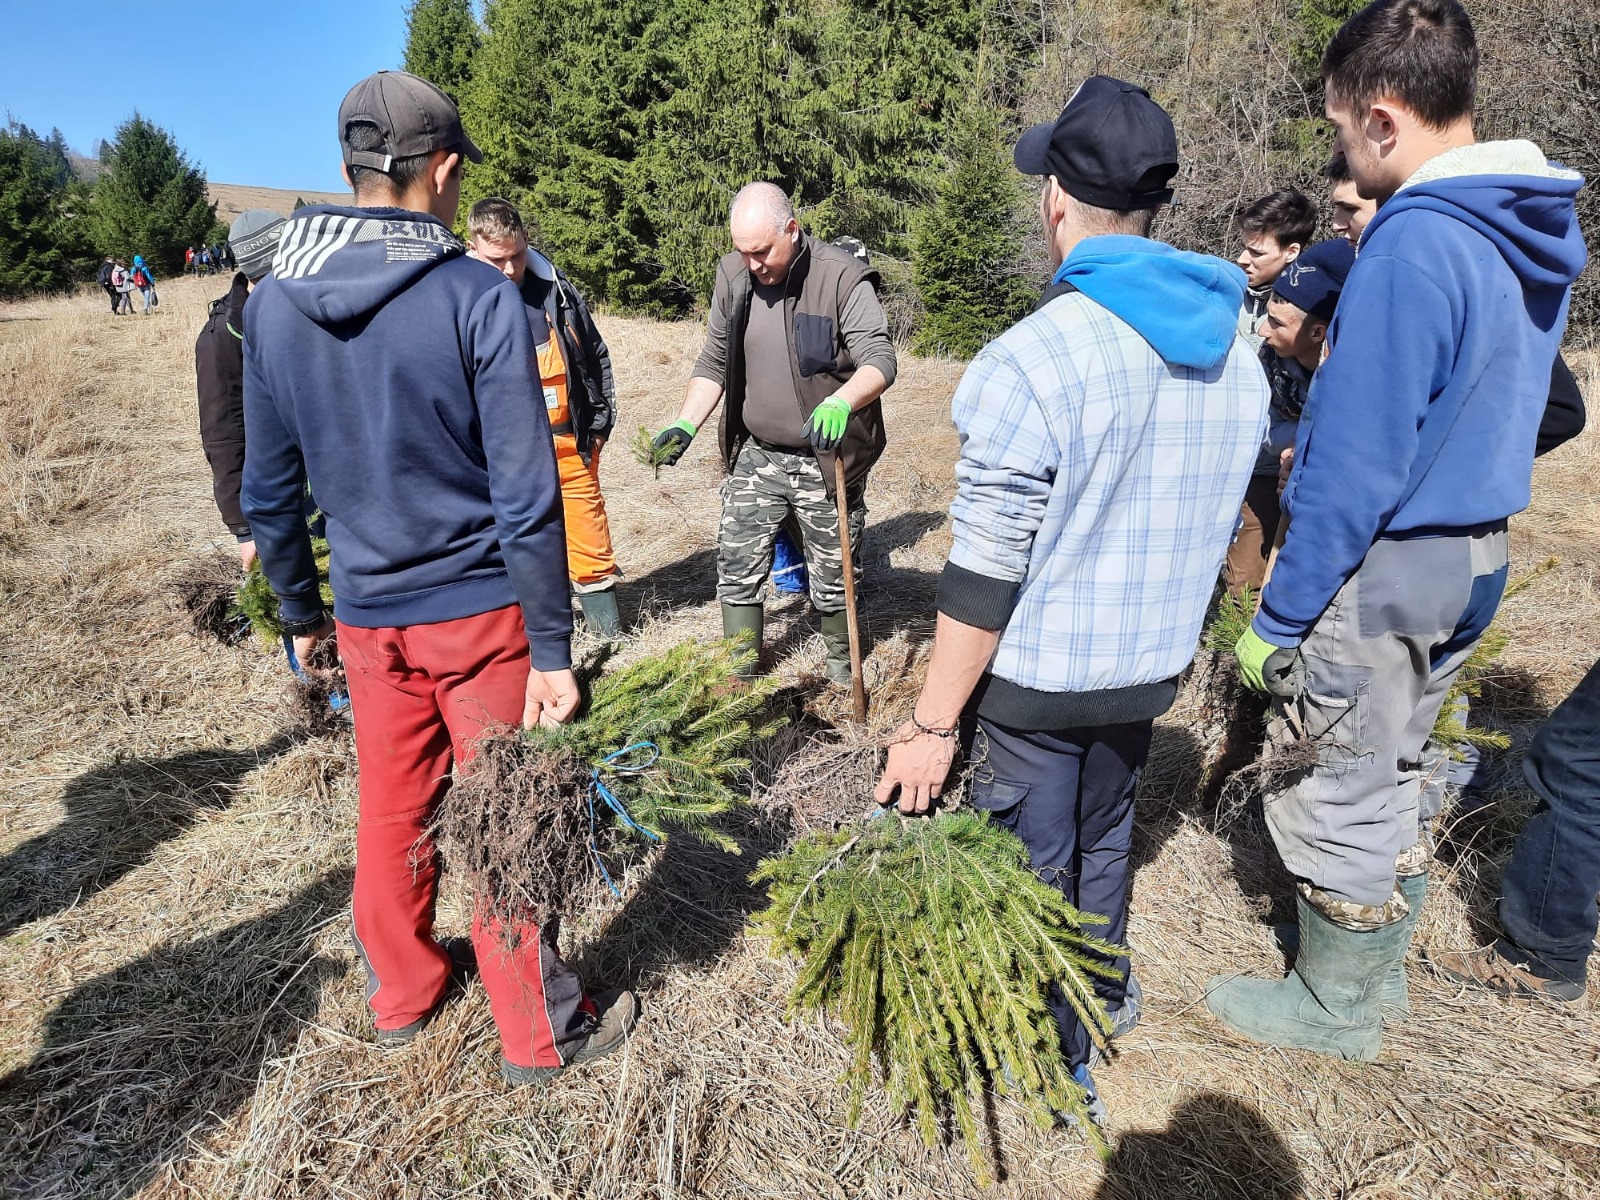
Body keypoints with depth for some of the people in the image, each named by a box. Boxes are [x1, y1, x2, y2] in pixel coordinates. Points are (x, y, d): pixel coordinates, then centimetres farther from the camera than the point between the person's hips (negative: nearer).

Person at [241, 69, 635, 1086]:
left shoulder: (273, 303, 1)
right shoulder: (480, 296, -15)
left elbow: (270, 491, 6)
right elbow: (526, 497, -18)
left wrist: (301, 611, 18)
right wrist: (553, 648, -13)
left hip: (366, 615, 5)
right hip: (479, 610, -4)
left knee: (391, 812, 20)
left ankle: (401, 995, 41)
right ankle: (542, 1033, 26)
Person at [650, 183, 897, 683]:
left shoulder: (842, 276, -15)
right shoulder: (733, 275, 1)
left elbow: (879, 359, -22)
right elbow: (713, 364, 9)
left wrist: (841, 403, -42)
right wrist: (686, 425, -4)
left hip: (827, 459, -4)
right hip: (756, 456, 4)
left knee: (833, 577, 9)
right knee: (736, 568, 7)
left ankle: (842, 669, 33)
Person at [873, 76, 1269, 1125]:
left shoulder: (1032, 360, -23)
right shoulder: (1238, 353, 0)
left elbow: (985, 574, -23)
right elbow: (1218, 527, 10)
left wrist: (931, 725, -15)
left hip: (1037, 678, -6)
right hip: (1151, 670, 7)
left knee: (1031, 866, 14)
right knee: (1104, 835, 28)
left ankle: (1061, 1068, 34)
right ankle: (1105, 991, 51)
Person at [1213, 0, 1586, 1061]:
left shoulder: (1412, 249, -23)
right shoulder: (1540, 232, 7)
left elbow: (1355, 471, -24)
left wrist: (1276, 618, -17)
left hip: (1386, 571, -9)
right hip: (1476, 557, 9)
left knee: (1350, 794, 8)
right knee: (1395, 772, 22)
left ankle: (1335, 1008, 29)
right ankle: (1380, 969, 41)